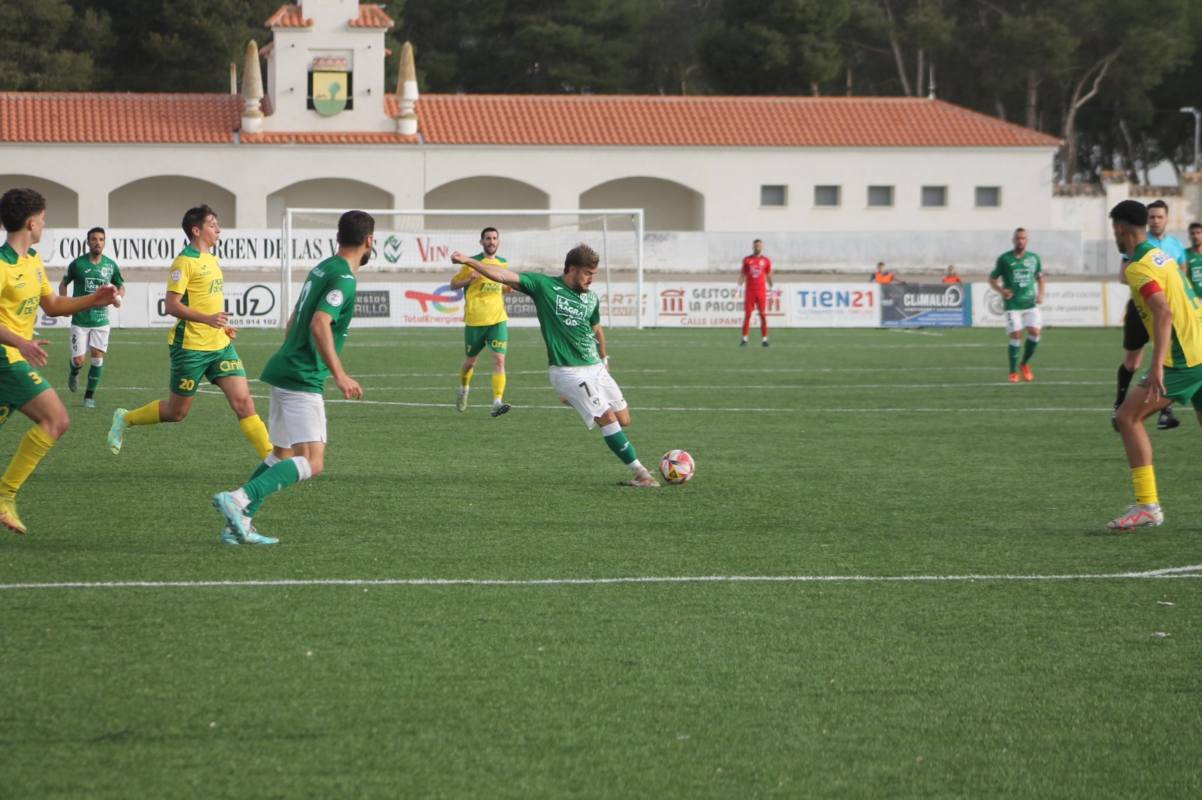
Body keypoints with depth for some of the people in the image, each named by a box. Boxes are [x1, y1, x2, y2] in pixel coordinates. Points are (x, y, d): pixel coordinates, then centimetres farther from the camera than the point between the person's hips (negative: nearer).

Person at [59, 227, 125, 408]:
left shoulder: (111, 265, 1)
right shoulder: (78, 264, -5)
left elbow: (121, 288, 13)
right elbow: (63, 284, 8)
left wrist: (115, 296, -10)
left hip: (101, 319, 2)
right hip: (80, 320, -2)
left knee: (97, 356, -5)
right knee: (78, 360, -4)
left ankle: (90, 395, 8)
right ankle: (73, 372, 34)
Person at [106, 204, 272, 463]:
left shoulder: (211, 260, 14)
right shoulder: (185, 262, -12)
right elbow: (172, 305, -18)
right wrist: (207, 319, -30)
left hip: (219, 345, 7)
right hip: (191, 347, -7)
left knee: (243, 401, -6)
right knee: (176, 411, 6)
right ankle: (124, 419, 29)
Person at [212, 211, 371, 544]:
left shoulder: (322, 269, 15)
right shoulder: (343, 279, -12)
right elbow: (320, 324, -26)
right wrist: (339, 374, -27)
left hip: (284, 370, 10)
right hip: (302, 380, -10)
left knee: (281, 454, 19)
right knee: (312, 463, -14)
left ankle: (238, 524, 15)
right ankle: (239, 499, -26)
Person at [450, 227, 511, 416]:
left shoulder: (503, 263, 10)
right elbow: (453, 284, 3)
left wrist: (508, 288, 3)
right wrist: (470, 279, -16)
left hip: (498, 319, 2)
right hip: (474, 320, -2)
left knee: (499, 360, -14)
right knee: (470, 361, 13)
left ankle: (497, 403, -20)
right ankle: (464, 390, 43)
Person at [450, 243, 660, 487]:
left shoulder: (591, 298, 9)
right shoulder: (544, 286, -7)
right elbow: (504, 276, -11)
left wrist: (604, 359, 33)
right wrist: (468, 261, -19)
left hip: (595, 367, 7)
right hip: (569, 372, -7)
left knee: (623, 420, 3)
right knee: (607, 419, -13)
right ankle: (640, 473, -8)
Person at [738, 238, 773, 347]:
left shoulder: (766, 261, 6)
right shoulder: (747, 260, 6)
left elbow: (769, 276, 10)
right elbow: (742, 275, 8)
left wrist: (771, 287, 3)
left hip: (761, 291, 0)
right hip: (749, 291, 0)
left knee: (763, 315, -1)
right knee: (747, 315, -3)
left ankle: (764, 338, 2)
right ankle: (744, 339, -1)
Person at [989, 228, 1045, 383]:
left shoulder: (1034, 258, 8)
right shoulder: (1004, 259, 0)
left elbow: (1040, 277, 22)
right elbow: (992, 279, 7)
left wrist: (1040, 294, 5)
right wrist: (1001, 290, -12)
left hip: (1030, 304, 3)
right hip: (1012, 304, -3)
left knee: (1035, 332, -10)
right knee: (1016, 335, -11)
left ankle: (1024, 364, 15)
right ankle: (1013, 372, 3)